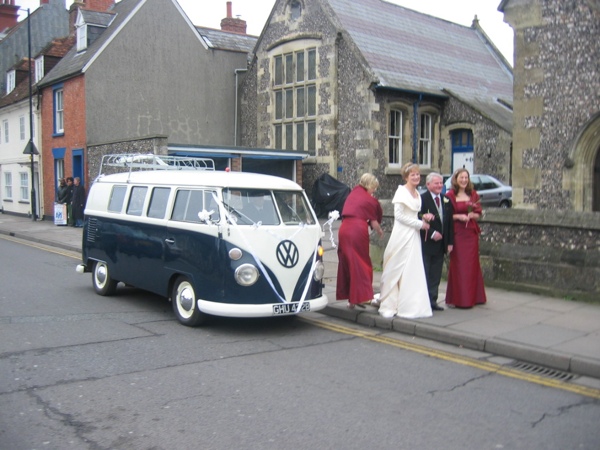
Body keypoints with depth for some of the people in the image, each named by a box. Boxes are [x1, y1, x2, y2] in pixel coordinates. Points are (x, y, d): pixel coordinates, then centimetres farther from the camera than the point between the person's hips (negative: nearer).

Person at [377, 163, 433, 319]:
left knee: (413, 270, 6)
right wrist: (420, 223, -11)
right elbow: (399, 215, -14)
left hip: (414, 236, 8)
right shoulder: (402, 192, -8)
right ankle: (389, 305, 4)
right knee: (397, 269, -3)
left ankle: (410, 305, 11)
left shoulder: (417, 194, 15)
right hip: (402, 235, -7)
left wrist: (424, 217, 3)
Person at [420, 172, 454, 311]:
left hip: (440, 244, 6)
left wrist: (450, 242, 8)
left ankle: (432, 301, 18)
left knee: (435, 275, 11)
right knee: (424, 275, 0)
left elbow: (450, 222, 12)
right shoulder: (422, 199, -10)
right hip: (426, 244, -6)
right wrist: (432, 233, -19)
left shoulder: (446, 200, 10)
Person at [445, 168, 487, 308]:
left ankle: (472, 297, 17)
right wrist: (458, 216, -17)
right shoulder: (450, 196, -2)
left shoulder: (474, 195, 9)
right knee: (458, 265, -3)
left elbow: (478, 214, 11)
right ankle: (459, 299, 4)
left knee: (472, 264, 7)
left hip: (471, 233, 4)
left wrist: (472, 215, -9)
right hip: (457, 233, -4)